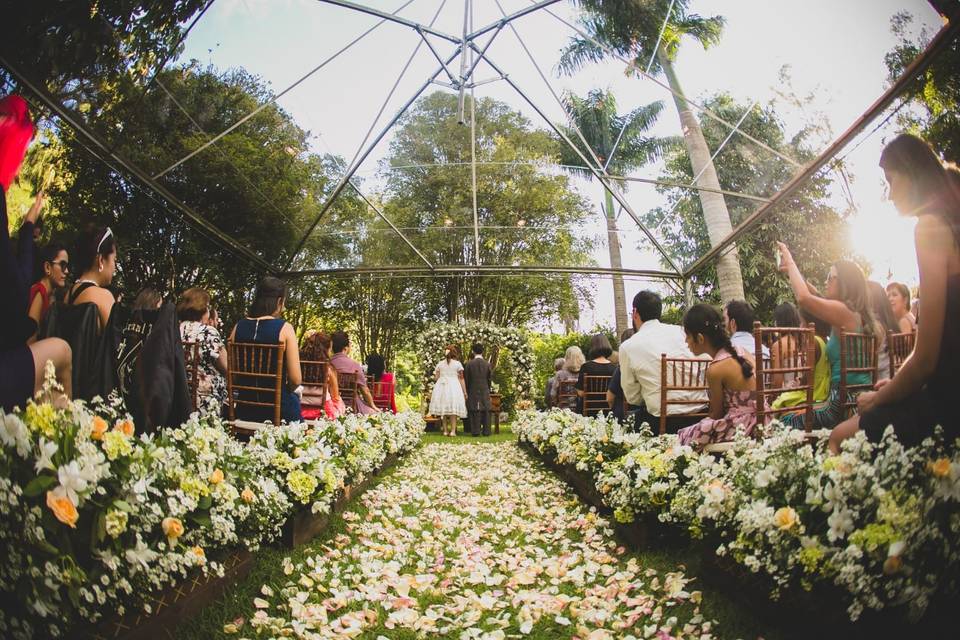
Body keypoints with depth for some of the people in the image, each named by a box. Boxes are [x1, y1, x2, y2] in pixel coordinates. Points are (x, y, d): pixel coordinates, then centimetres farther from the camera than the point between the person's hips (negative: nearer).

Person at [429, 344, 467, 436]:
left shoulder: (440, 364, 7)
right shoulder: (457, 364, -1)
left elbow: (436, 377, 4)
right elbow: (461, 379, -3)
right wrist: (464, 391, 0)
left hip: (441, 386, 3)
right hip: (454, 387, -3)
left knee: (443, 409, 9)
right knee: (453, 410, -2)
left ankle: (445, 430, 10)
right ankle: (453, 431, -9)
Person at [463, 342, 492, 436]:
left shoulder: (469, 364, -5)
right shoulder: (487, 364, -1)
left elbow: (466, 379, -1)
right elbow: (489, 379, 4)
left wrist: (467, 392, 8)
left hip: (473, 391, -1)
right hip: (485, 391, 1)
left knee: (474, 411, 2)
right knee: (486, 411, 6)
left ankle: (475, 431, 0)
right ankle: (486, 431, 6)